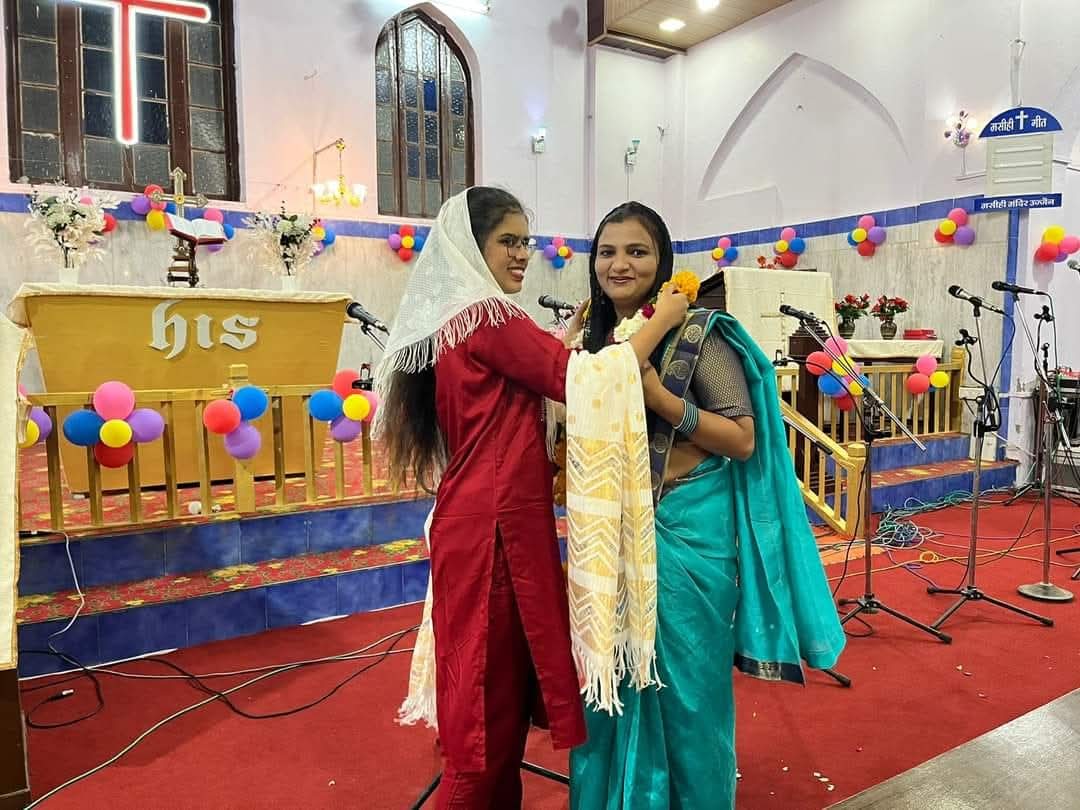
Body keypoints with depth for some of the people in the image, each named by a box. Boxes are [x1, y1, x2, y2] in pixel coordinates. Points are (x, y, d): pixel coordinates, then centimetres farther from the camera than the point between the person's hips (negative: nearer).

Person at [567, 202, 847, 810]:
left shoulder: (697, 333, -10)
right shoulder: (595, 338, 9)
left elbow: (744, 440, -14)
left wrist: (659, 396, -23)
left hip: (685, 533, -5)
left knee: (684, 688, 8)